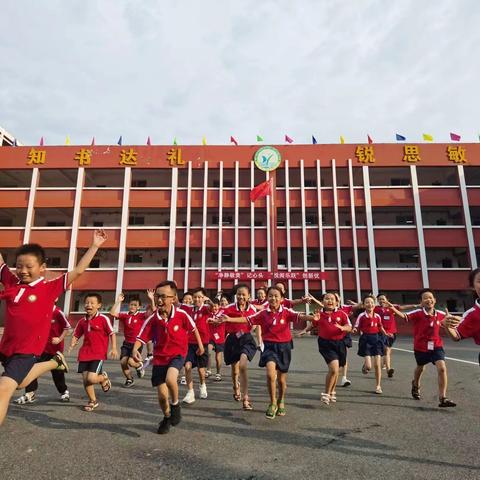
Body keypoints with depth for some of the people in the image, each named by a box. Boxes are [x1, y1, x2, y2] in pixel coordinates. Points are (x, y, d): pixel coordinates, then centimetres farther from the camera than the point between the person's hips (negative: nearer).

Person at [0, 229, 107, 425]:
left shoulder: (50, 287, -11)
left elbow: (78, 271, -13)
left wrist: (94, 245, -15)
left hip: (26, 350, -6)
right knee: (21, 382, 25)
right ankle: (55, 362, 44)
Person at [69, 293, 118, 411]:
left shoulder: (103, 319, -9)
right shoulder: (82, 321, 6)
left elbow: (112, 334, -6)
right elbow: (76, 336, 15)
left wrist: (114, 348, -12)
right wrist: (71, 347, -2)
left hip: (99, 354, -5)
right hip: (85, 353, 5)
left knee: (91, 378, -15)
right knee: (85, 378, 6)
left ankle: (104, 378, 22)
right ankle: (92, 401, 28)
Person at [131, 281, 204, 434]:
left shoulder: (181, 314, -15)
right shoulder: (152, 319, -12)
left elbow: (193, 328, 1)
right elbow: (141, 337, -10)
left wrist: (200, 345, 11)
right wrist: (135, 349, -29)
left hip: (178, 354, -2)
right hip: (160, 357, 3)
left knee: (170, 379, -31)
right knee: (162, 395, 8)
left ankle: (175, 405, 2)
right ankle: (167, 418, 41)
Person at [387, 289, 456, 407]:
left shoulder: (441, 314, -7)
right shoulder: (418, 313, -18)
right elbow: (405, 316, -34)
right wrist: (393, 308, -49)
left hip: (436, 346, 2)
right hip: (420, 347, -1)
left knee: (442, 368, -17)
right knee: (420, 368, 21)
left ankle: (442, 398, -5)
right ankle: (415, 385, 52)